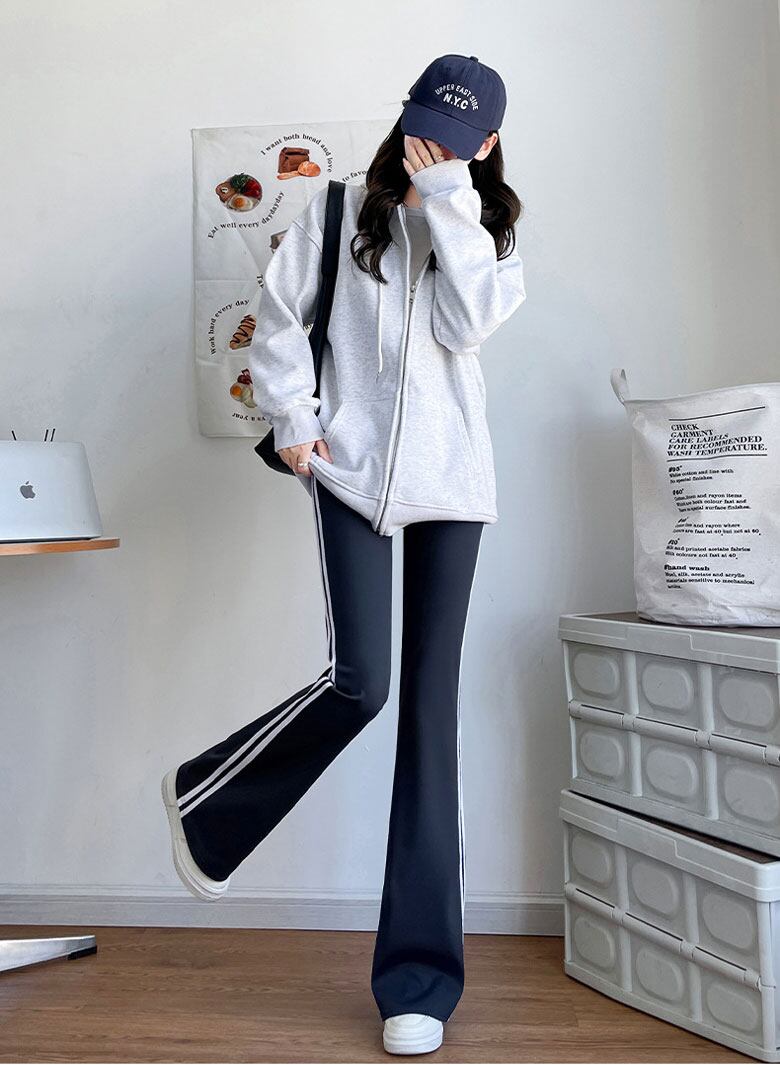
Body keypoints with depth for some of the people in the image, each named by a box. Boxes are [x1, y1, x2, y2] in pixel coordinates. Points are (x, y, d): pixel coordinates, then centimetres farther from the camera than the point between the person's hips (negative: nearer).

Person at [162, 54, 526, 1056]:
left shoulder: (487, 230, 13)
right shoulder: (340, 211, 9)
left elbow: (467, 322, -6)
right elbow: (279, 317, 10)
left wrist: (447, 198, -5)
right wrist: (294, 421, 0)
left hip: (451, 482, 2)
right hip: (352, 471, -2)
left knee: (432, 710, 0)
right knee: (357, 679, -18)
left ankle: (420, 975, 10)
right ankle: (204, 802, 15)